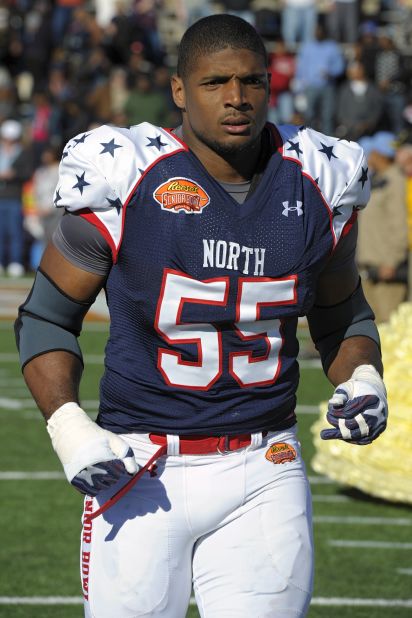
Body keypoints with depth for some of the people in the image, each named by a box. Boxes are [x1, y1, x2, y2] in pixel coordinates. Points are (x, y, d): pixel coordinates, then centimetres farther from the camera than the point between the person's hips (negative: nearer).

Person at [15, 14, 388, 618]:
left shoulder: (315, 188, 2)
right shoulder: (124, 184, -9)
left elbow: (343, 316, 18)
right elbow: (46, 317, 0)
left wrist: (363, 381, -3)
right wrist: (69, 428, -14)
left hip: (264, 475, 3)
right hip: (143, 473, -3)